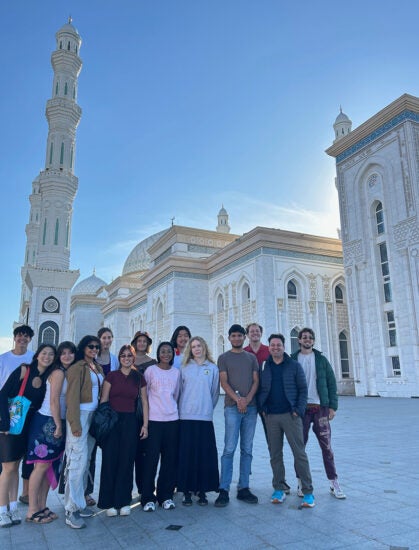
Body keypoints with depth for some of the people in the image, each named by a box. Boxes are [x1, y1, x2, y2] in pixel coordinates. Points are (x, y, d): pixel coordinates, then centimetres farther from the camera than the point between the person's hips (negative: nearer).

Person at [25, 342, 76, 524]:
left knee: (51, 466, 12)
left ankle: (42, 507, 22)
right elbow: (54, 401, -17)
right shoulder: (58, 372, -13)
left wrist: (60, 425, 8)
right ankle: (32, 510, 8)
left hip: (57, 423, 8)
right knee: (42, 465, -2)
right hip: (47, 422, -8)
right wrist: (58, 426, -14)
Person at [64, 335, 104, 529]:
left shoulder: (98, 368, 14)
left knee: (86, 461, 12)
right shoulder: (77, 368, -8)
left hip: (94, 416, 7)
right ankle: (71, 510, 1)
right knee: (78, 460, -7)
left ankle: (79, 502, 23)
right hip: (80, 415, -7)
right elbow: (72, 397, -13)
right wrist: (75, 423, -17)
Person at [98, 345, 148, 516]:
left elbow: (144, 402, 9)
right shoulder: (112, 376, 1)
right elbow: (103, 400, 0)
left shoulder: (139, 378, 7)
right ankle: (109, 502, 14)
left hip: (130, 421, 2)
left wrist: (145, 424, 4)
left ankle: (123, 502, 18)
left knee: (127, 461, 5)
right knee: (110, 460, 2)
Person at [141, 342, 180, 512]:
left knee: (170, 459, 6)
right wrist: (145, 417, 6)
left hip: (172, 419, 3)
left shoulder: (176, 372, 8)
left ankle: (166, 496, 20)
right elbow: (144, 394, 4)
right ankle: (148, 498, 11)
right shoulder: (151, 370, -1)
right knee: (151, 458, -2)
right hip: (154, 420, -3)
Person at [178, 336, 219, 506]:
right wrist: (181, 409, 8)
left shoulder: (213, 368, 5)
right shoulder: (185, 368, 6)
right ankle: (187, 491, 12)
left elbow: (215, 392, 10)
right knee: (186, 455, 1)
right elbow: (179, 391, 11)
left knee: (205, 455, 2)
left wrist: (208, 408, 9)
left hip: (205, 417, 0)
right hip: (186, 417, 0)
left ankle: (202, 491, 14)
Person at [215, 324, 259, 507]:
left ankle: (243, 488, 14)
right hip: (232, 407, -3)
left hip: (251, 407, 3)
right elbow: (224, 382, -2)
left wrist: (247, 399, -9)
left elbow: (256, 381, 7)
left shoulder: (251, 358, 14)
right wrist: (237, 399, -15)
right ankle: (223, 490, 0)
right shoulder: (223, 358, 6)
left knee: (247, 450, 6)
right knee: (229, 449, -6)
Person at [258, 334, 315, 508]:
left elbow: (303, 389, 0)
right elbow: (260, 390, 10)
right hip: (271, 416, 3)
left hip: (290, 415, -2)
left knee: (299, 453, -1)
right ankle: (279, 489, 19)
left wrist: (299, 410, -9)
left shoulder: (294, 366, 2)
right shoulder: (264, 368, 7)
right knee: (275, 454, 8)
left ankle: (307, 492, 7)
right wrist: (262, 408, -3)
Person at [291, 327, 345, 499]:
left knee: (326, 446, 3)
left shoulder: (321, 359, 7)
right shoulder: (293, 360, 4)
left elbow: (331, 383, 5)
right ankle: (302, 482, 17)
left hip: (320, 408, 0)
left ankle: (334, 483, 13)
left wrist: (332, 406, -2)